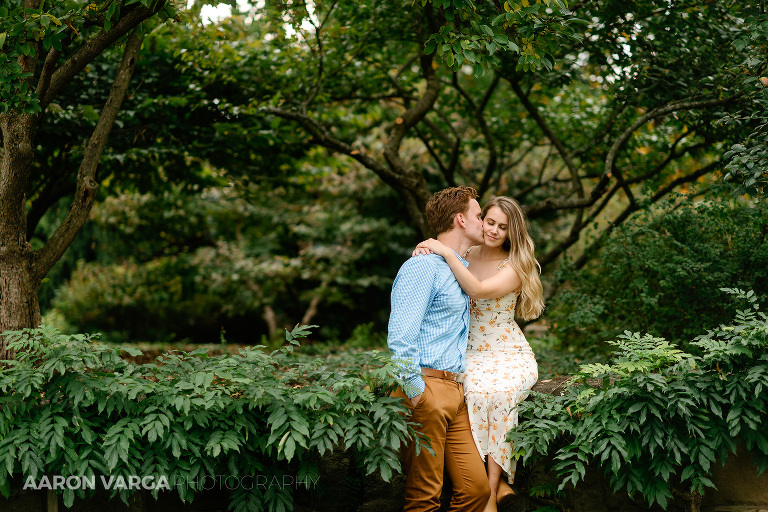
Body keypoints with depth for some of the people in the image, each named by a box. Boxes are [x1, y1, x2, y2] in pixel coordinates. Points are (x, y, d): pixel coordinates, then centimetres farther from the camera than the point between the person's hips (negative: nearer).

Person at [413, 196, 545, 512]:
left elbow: (478, 290, -24)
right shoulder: (464, 255, 7)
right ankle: (499, 483, -19)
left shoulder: (514, 268, -6)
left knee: (498, 392, -33)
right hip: (470, 355, 3)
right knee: (476, 391, -30)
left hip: (510, 356, -2)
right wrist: (422, 252, -12)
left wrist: (446, 252, -27)